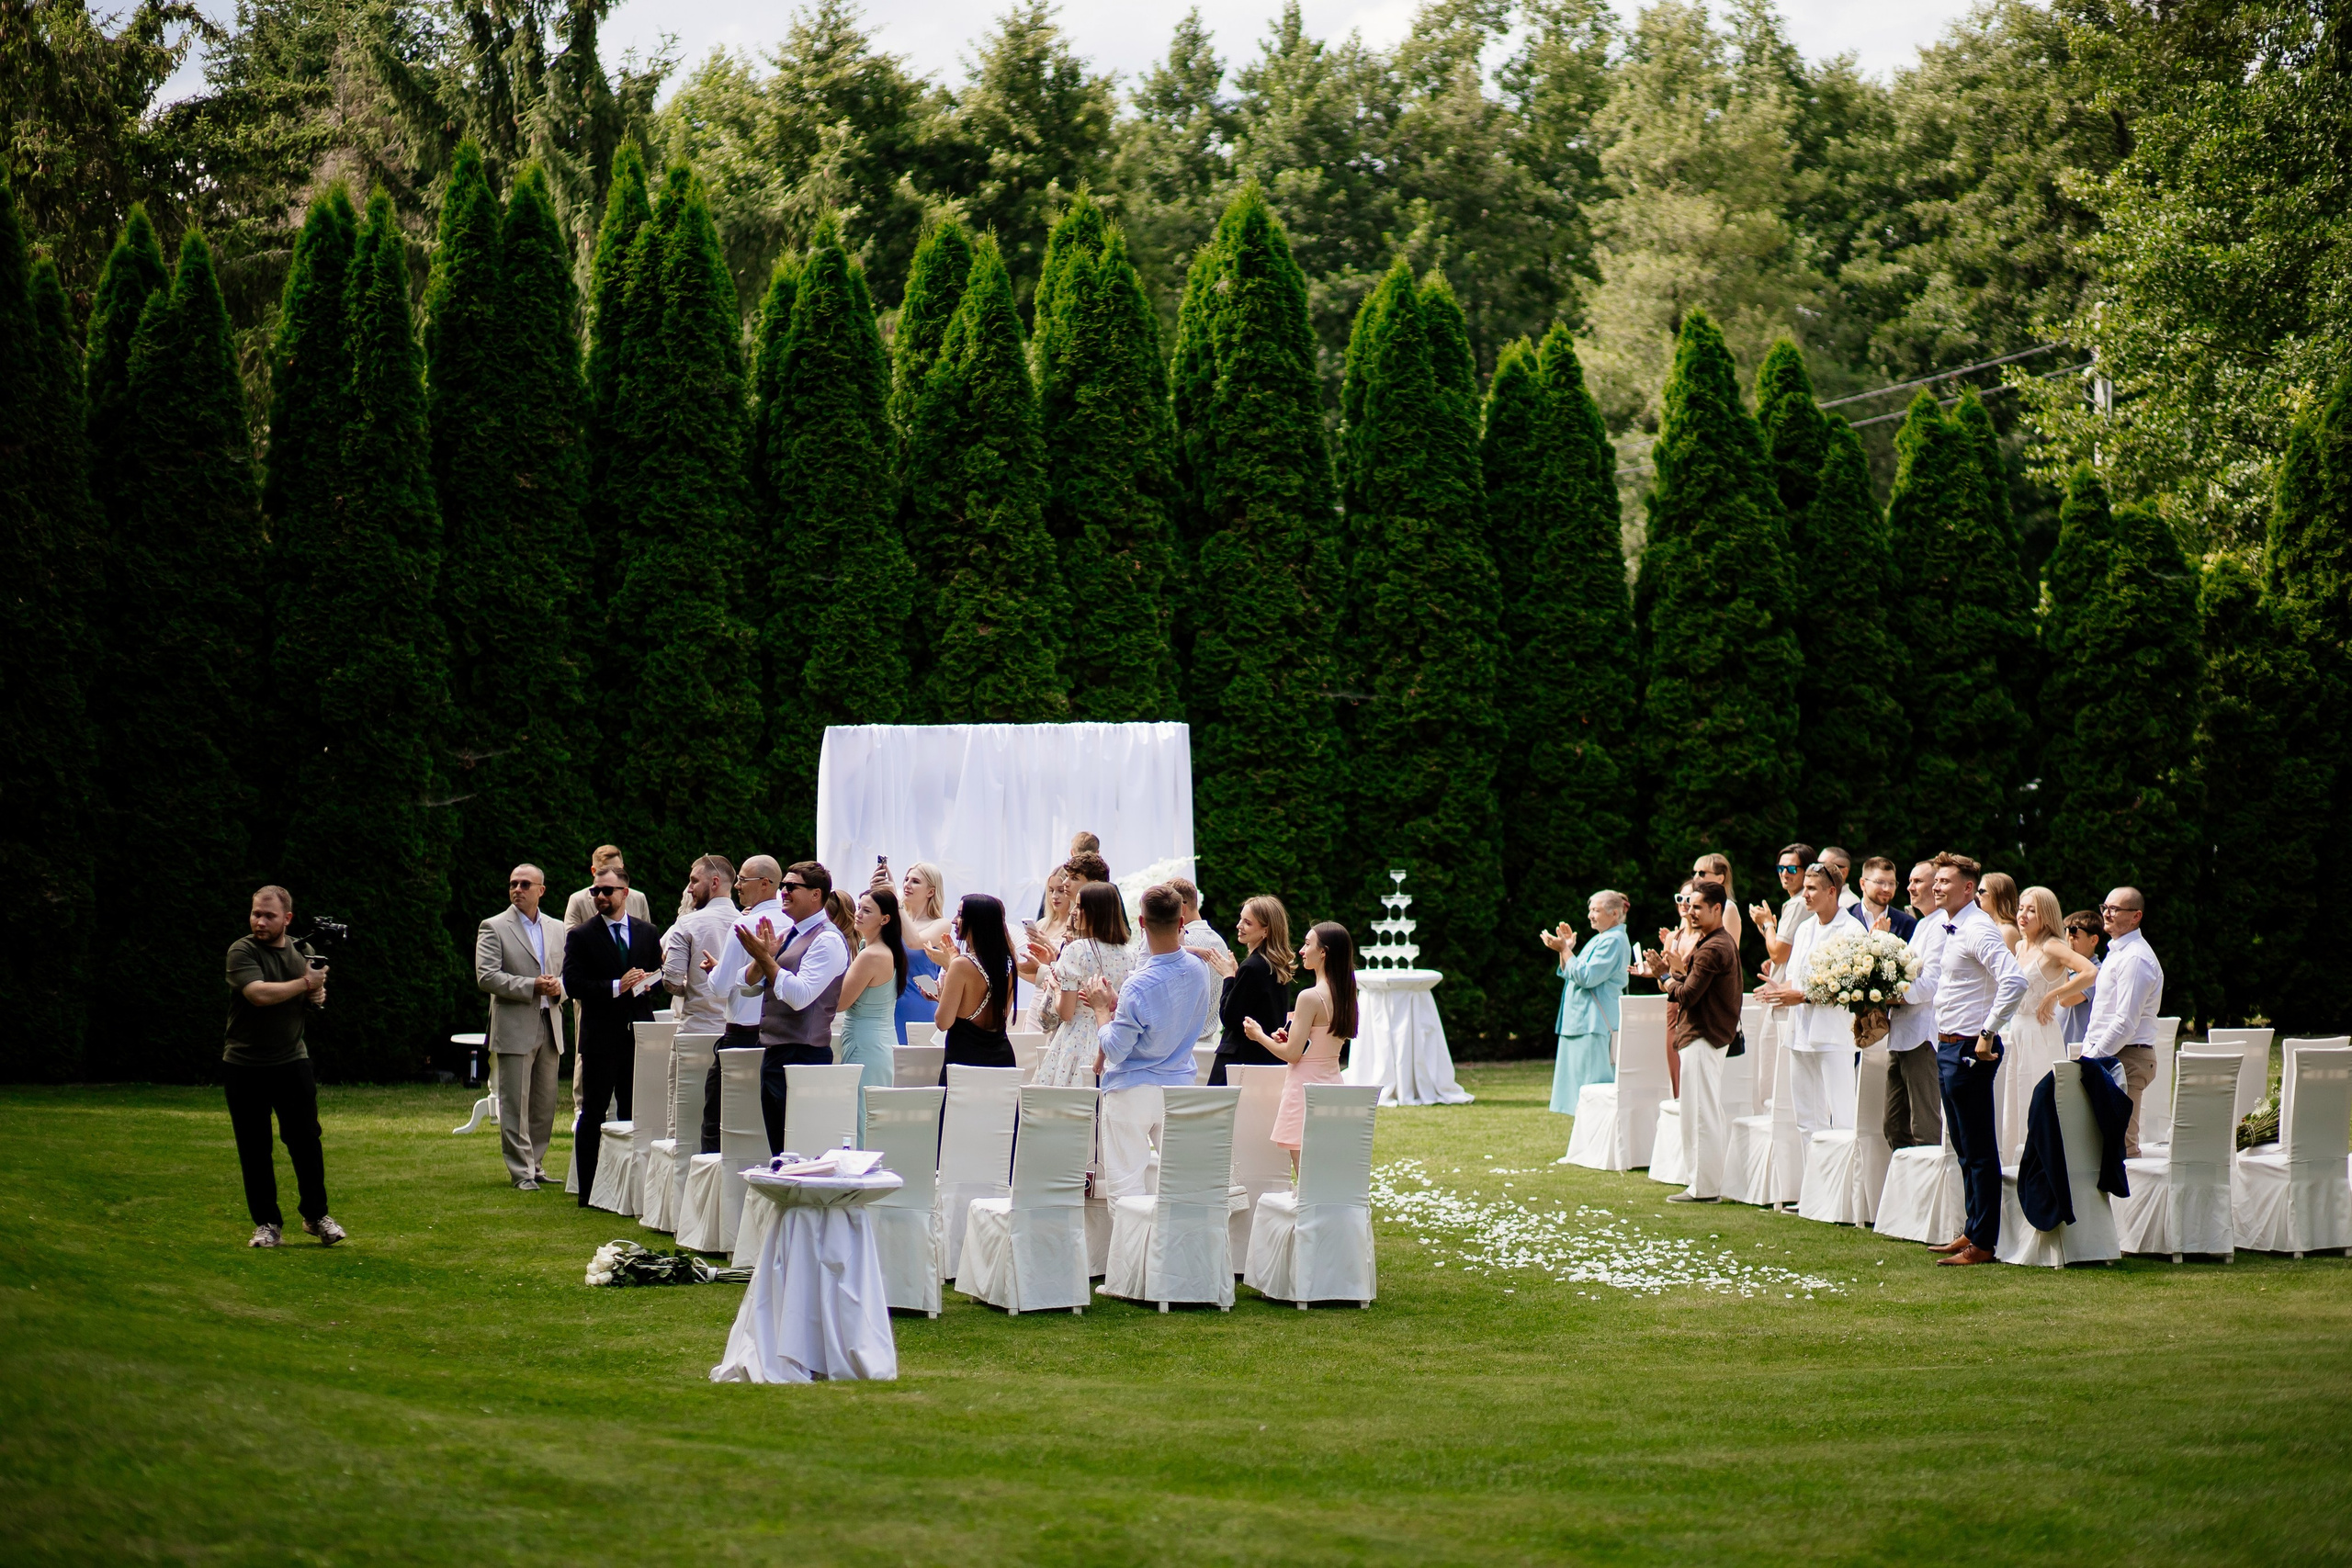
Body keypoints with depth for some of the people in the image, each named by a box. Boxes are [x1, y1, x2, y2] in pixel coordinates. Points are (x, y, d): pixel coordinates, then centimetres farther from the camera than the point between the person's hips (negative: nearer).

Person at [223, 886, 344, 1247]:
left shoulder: (302, 953, 8)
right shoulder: (242, 951, -9)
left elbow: (310, 998, 20)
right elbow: (259, 993, -25)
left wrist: (318, 997, -4)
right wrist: (305, 983, -15)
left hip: (292, 1061, 3)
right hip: (245, 1065, -3)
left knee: (307, 1139, 1)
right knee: (254, 1148, 2)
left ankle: (316, 1214, 15)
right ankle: (267, 1224, 10)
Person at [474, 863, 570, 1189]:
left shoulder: (557, 930, 15)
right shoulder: (494, 928, -2)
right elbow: (486, 976, -12)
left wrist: (558, 987, -5)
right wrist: (532, 987, -18)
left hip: (549, 1026, 5)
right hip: (514, 1028, -5)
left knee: (545, 1104, 8)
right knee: (515, 1105, -4)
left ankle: (535, 1164, 18)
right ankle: (521, 1171, -2)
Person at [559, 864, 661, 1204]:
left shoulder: (646, 932, 11)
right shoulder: (581, 937, -1)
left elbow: (659, 972, 21)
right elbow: (573, 985, -10)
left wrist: (646, 983, -3)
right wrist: (616, 987, -19)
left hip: (638, 1033, 4)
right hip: (600, 1034, -4)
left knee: (633, 1111, 8)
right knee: (593, 1112, 0)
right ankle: (587, 1190, 3)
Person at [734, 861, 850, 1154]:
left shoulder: (827, 940, -12)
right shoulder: (785, 934, 15)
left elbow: (800, 995, -22)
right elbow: (748, 985, 13)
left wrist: (765, 958, -17)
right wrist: (762, 956, -5)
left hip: (803, 1056, -9)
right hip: (774, 1054, 9)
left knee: (802, 1152, -8)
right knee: (780, 1152, 12)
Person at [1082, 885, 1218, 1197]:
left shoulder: (1139, 986, -23)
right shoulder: (1199, 970, -4)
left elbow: (1114, 1050, -15)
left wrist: (1102, 1010, 0)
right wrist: (1116, 1003, 10)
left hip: (1132, 1091, -6)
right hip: (1179, 1086, 6)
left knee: (1125, 1184, -1)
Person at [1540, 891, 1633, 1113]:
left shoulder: (1614, 941, -12)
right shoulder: (1599, 939, 19)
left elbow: (1587, 977, -20)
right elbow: (1568, 975, 21)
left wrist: (1564, 949, -16)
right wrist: (1567, 948, 7)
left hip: (1595, 1026, -11)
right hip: (1580, 1021, 11)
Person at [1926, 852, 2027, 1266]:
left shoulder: (1978, 930, -17)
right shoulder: (1952, 929, 14)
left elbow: (2014, 981, -30)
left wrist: (1988, 1035, -25)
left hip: (1969, 1049, -10)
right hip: (1950, 1046, 10)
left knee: (1979, 1150, -5)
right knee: (1965, 1149, 17)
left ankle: (1982, 1244, -3)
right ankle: (1972, 1231, 26)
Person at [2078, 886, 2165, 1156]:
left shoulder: (2135, 958, -14)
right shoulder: (2116, 952, 18)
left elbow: (2126, 1022, -20)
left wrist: (2094, 1059, -17)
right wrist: (2087, 1052, 14)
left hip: (2126, 1059, -10)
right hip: (2107, 1057, 10)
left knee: (2121, 1142, -11)